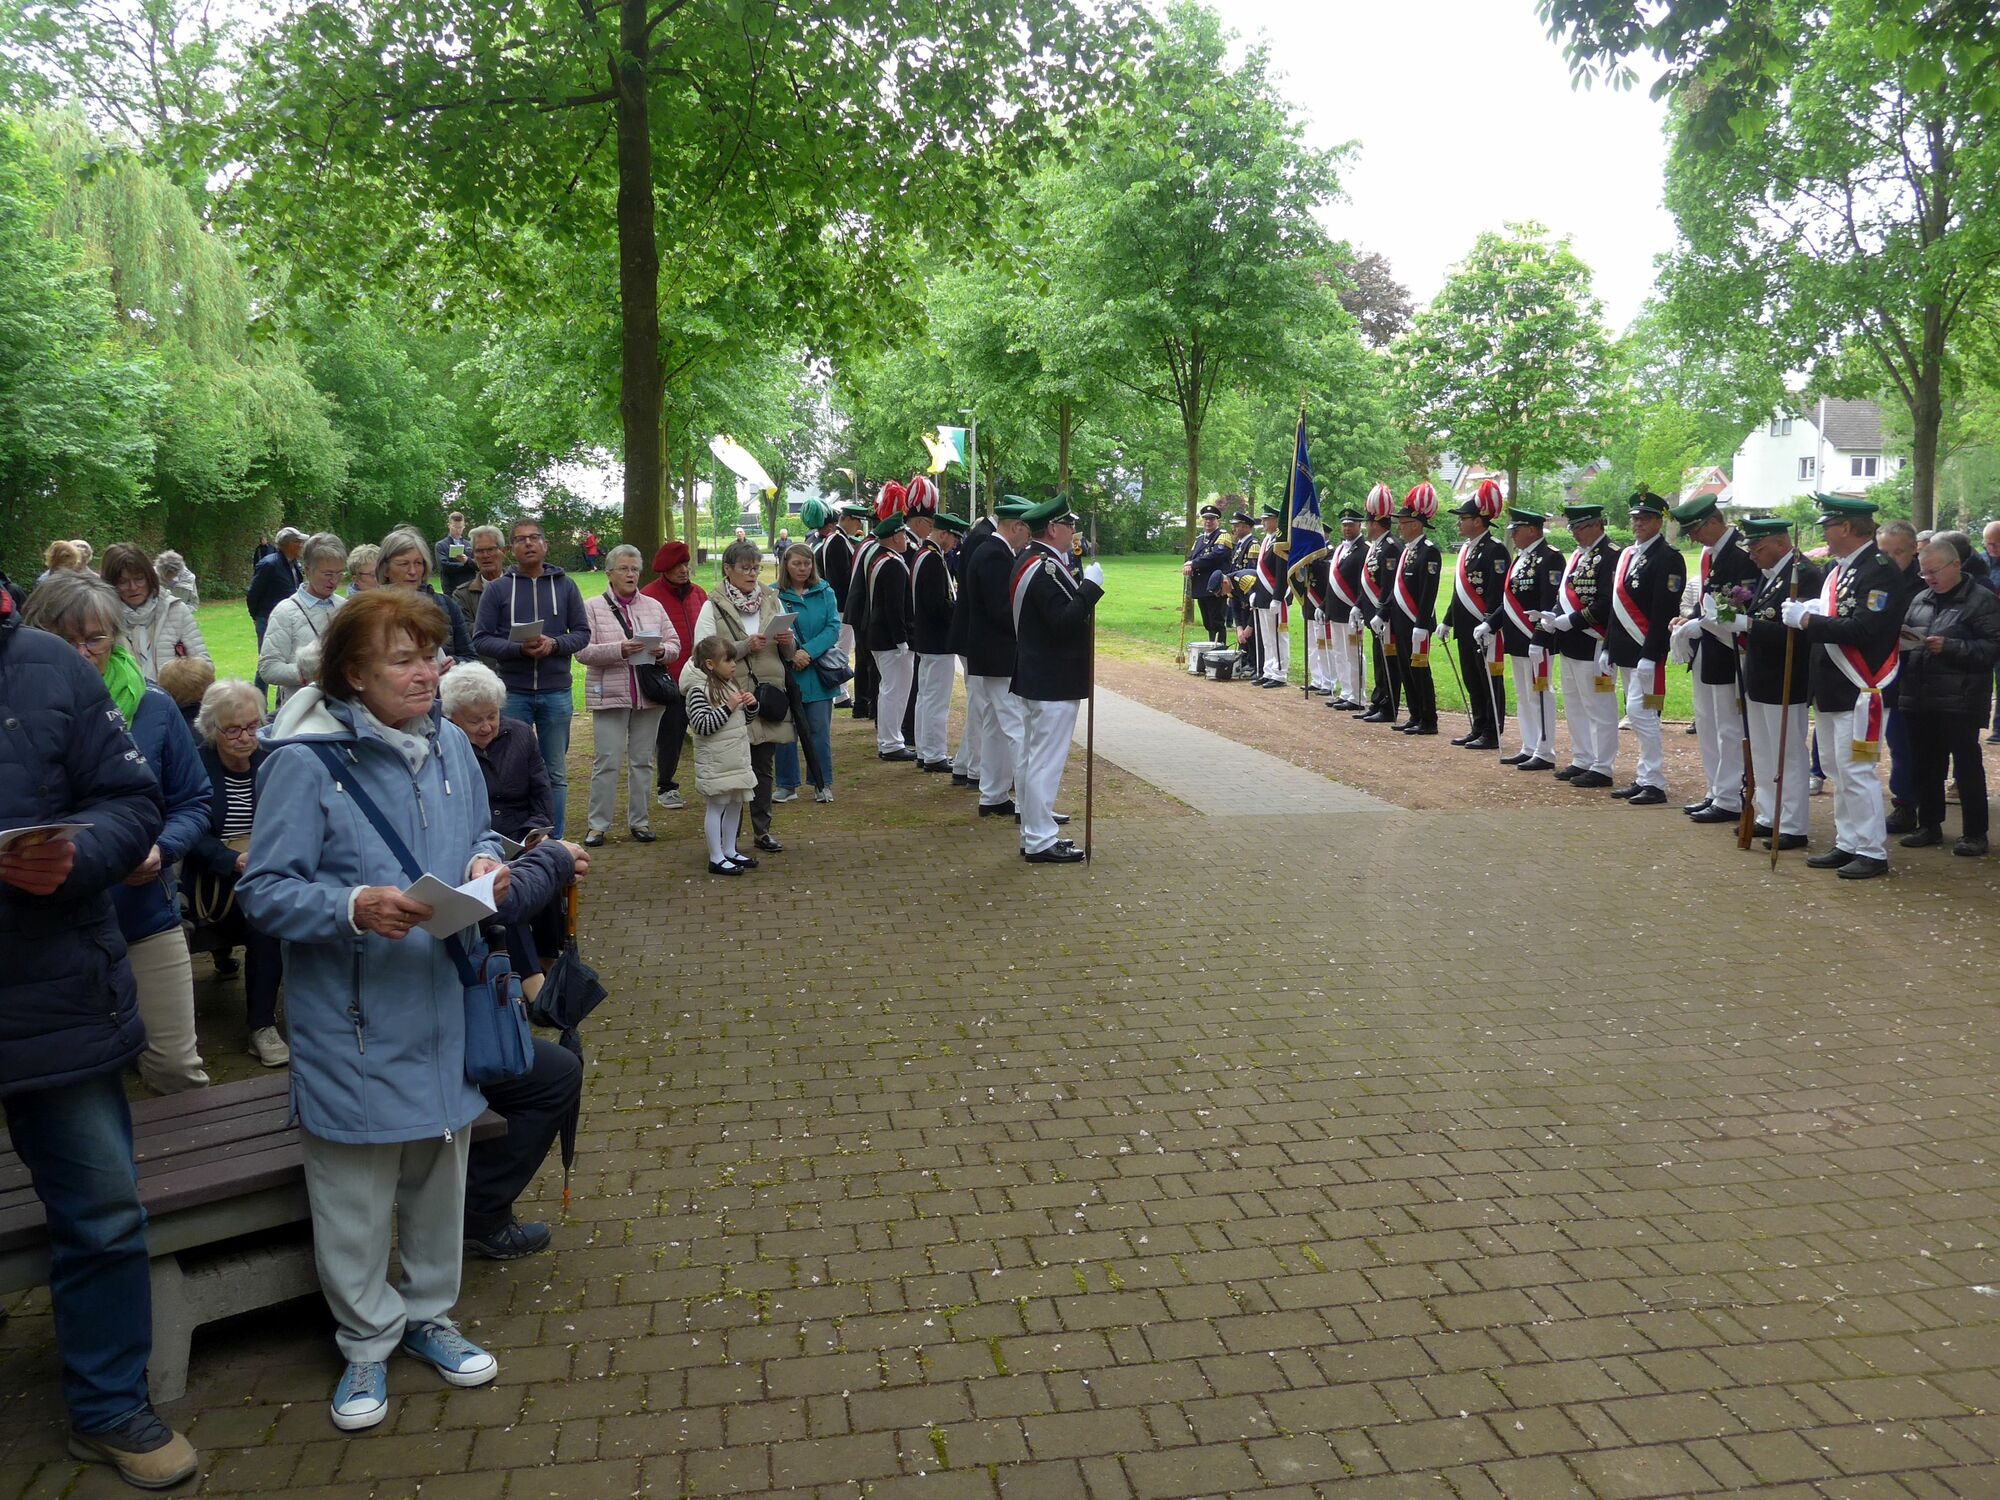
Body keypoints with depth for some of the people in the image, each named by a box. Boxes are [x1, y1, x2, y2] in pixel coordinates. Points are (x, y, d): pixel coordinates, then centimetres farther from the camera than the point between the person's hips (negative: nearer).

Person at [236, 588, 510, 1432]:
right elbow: (264, 890, -14)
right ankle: (367, 1339, 28)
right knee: (356, 1188, 7)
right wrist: (353, 909, -28)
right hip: (352, 1021, -5)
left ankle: (428, 1314, 38)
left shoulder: (450, 746, 4)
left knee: (439, 1167, 17)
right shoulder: (307, 762, -15)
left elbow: (481, 834, 18)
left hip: (442, 1006, 5)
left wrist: (486, 866, -3)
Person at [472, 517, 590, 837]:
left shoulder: (565, 585, 6)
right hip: (512, 693, -1)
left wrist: (554, 644, -13)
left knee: (556, 774, 9)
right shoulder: (497, 589, 1)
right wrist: (519, 648, -18)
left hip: (556, 693, 1)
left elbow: (582, 633, 6)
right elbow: (481, 639, -2)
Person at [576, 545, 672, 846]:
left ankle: (639, 821, 18)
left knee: (642, 761, 9)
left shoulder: (653, 606, 12)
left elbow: (674, 643, 10)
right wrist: (619, 650, -21)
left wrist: (662, 651, -12)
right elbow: (583, 651, -8)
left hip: (648, 696, 3)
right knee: (606, 762, -4)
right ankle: (598, 824, 5)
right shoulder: (593, 608, 1)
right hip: (609, 696, -3)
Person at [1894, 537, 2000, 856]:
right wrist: (1901, 639, -4)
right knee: (1924, 766, 11)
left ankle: (1974, 832, 9)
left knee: (1967, 765, 1)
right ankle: (1929, 825, 23)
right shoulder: (1920, 600, 14)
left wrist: (1949, 647, -20)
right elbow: (1905, 634, 19)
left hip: (1959, 701, -6)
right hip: (1919, 698, 6)